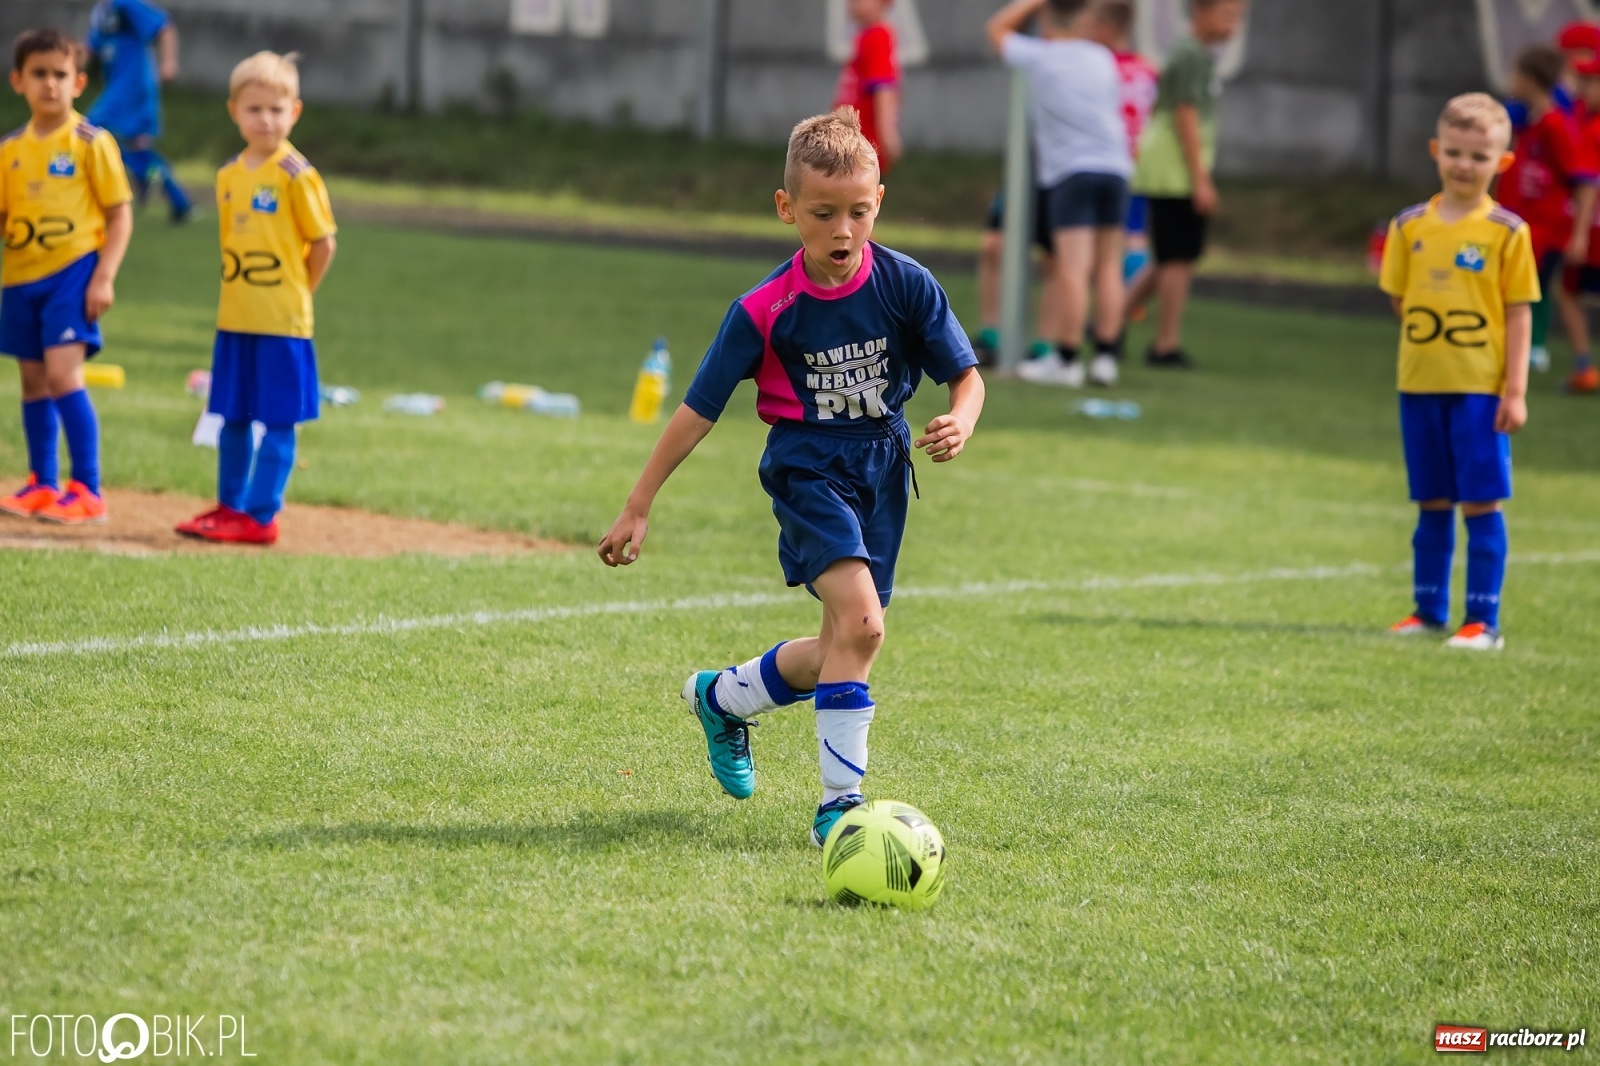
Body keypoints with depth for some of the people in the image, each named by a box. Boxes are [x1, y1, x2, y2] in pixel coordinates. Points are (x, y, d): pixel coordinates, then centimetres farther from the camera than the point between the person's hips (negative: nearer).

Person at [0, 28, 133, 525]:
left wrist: (104, 278, -14)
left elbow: (120, 215, -5)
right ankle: (42, 486, 21)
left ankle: (87, 490, -11)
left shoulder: (91, 144, -6)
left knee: (63, 375, -16)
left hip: (72, 274, -6)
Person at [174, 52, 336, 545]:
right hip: (234, 319, 6)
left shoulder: (296, 175, -11)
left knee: (277, 422, -1)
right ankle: (230, 506, 24)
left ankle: (260, 516, 3)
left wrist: (294, 296, 0)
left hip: (281, 323, -6)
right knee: (232, 418, 14)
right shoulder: (229, 175, 8)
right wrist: (240, 293, 10)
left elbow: (323, 244, -6)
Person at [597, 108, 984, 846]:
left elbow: (966, 376, 2)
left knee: (842, 647, 11)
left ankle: (722, 698, 40)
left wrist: (960, 424, -22)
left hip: (882, 463, 4)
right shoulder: (766, 310, -13)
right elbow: (699, 411, -7)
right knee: (859, 620, -24)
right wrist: (637, 509, -6)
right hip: (807, 466, -4)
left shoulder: (906, 286, -8)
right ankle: (839, 802, -19)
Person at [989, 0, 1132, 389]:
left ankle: (1066, 360, -8)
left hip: (1070, 171, -4)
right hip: (1114, 167, 4)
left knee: (1073, 268, -8)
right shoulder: (1103, 59, 12)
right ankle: (1106, 355, 6)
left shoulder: (1038, 57, 1)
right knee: (1108, 266, 7)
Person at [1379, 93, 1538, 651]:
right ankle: (1429, 611, 22)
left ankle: (1483, 620, 4)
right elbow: (1400, 298, 12)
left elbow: (1519, 313, -5)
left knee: (1481, 504, -1)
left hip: (1480, 388, -3)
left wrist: (1516, 390, -8)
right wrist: (1431, 341, 0)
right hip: (1420, 383, 3)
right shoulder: (1410, 227, 4)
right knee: (1432, 505, 12)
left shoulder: (1507, 233, -5)